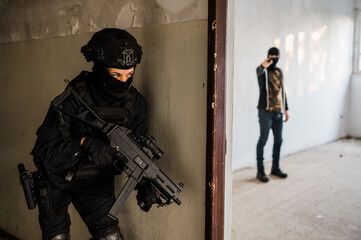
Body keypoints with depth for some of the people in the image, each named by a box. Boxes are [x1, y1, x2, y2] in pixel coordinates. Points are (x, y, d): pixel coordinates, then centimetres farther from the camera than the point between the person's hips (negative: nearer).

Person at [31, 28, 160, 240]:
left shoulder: (135, 103, -14)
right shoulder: (72, 99, -28)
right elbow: (43, 153, -28)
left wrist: (145, 184, -26)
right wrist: (84, 144, -43)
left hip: (95, 180, 3)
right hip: (57, 180, -3)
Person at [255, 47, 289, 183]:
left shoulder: (279, 71, 17)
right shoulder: (263, 71, -5)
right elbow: (259, 72, -32)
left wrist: (286, 109, 18)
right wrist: (263, 66, -56)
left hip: (278, 111, 7)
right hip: (266, 111, -7)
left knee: (278, 140, 11)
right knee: (263, 140, -6)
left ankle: (275, 168, 25)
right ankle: (260, 171, 1)